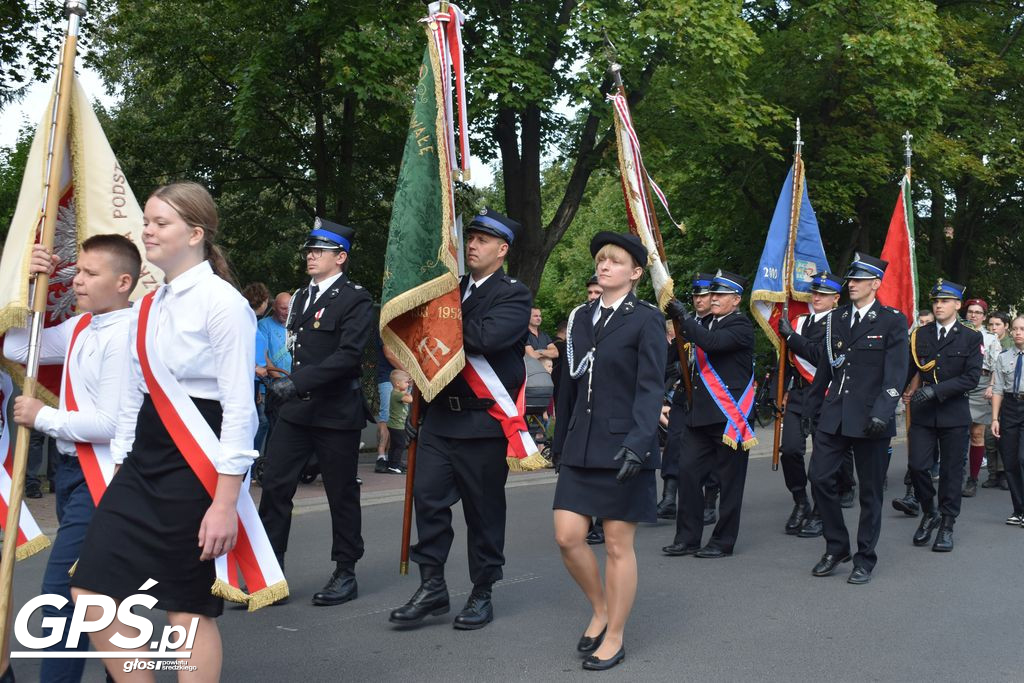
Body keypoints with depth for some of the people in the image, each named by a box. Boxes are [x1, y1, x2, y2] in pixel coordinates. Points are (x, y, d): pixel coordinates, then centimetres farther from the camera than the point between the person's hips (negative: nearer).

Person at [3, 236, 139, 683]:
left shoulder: (126, 335, -18)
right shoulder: (80, 327, 10)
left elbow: (110, 422, -23)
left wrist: (42, 417, -11)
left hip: (103, 476, -10)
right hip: (73, 469, 10)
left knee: (61, 589, -13)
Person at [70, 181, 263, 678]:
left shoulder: (223, 302, -12)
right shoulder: (148, 306, 12)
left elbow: (239, 407, -15)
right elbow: (131, 396, 16)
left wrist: (225, 502, -17)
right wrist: (119, 474, 15)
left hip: (195, 464, -8)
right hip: (145, 459, 8)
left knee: (189, 609, 3)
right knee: (89, 591, 4)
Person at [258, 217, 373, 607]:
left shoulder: (355, 300, -9)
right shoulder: (302, 297, 16)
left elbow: (349, 355, -21)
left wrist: (298, 382, -26)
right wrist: (290, 387, 15)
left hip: (336, 413, -7)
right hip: (296, 410, 7)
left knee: (342, 494, 5)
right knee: (275, 486, 2)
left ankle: (346, 574, 18)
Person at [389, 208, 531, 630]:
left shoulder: (514, 295, -5)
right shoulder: (453, 288, 15)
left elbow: (487, 336, -23)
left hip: (484, 420, -5)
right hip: (440, 414, 6)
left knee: (483, 509, 5)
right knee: (428, 496, 1)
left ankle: (482, 594, 19)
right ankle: (432, 586, 12)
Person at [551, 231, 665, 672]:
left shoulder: (646, 320, -5)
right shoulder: (581, 317, 12)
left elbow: (650, 387, -14)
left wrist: (637, 443, -26)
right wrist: (560, 441, 17)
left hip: (623, 446, -5)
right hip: (582, 446, 5)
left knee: (618, 545, 3)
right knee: (567, 537, 1)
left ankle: (614, 637, 18)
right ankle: (600, 609, 26)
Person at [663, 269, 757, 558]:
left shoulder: (741, 326, -9)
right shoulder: (707, 322, 16)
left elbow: (712, 343, -26)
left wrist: (683, 316, -21)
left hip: (730, 415, -7)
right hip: (702, 414, 7)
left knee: (729, 480, 3)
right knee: (688, 471, 2)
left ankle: (723, 542, 13)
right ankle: (687, 538, 11)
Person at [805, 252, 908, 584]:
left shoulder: (892, 321, -3)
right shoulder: (835, 318, 11)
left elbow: (896, 373, -11)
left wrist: (882, 413, -21)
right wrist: (812, 405, 13)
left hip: (869, 418, -4)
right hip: (834, 415, 4)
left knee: (870, 490, 5)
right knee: (819, 476, -2)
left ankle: (865, 558, 18)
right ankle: (836, 547, 15)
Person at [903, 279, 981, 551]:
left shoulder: (971, 338, 0)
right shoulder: (919, 335, 8)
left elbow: (971, 378, -10)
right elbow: (910, 371, 16)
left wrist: (935, 389, -19)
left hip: (954, 415, -2)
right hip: (922, 414, 2)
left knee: (951, 472, 4)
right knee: (917, 466, -5)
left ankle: (946, 525, 17)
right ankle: (929, 513, 19)